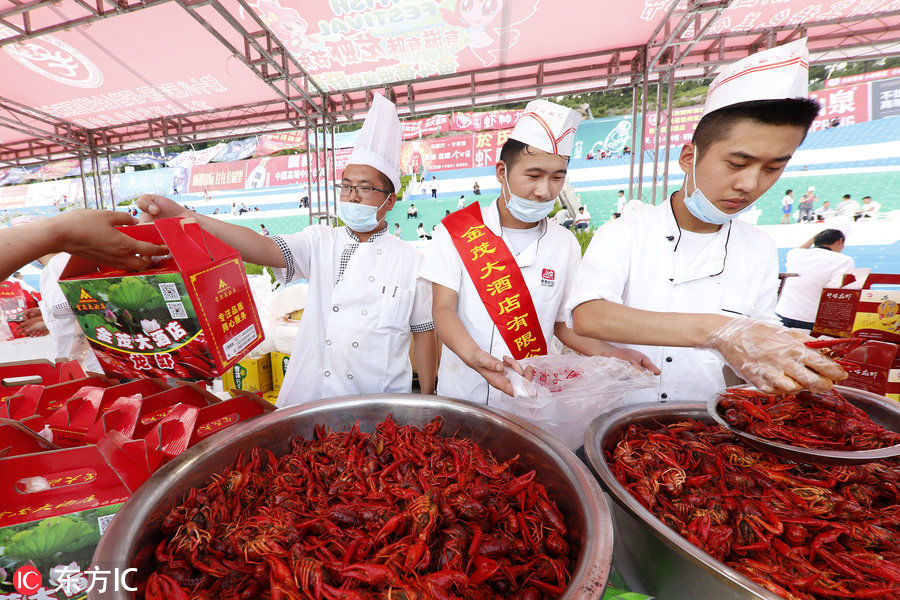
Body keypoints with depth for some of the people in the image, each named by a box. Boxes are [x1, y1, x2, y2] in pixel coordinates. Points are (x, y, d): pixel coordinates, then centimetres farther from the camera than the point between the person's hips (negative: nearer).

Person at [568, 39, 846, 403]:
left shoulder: (761, 250, 5)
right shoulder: (624, 234, -9)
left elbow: (757, 353, 9)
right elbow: (585, 316, -26)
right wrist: (714, 330, -33)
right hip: (620, 413, -2)